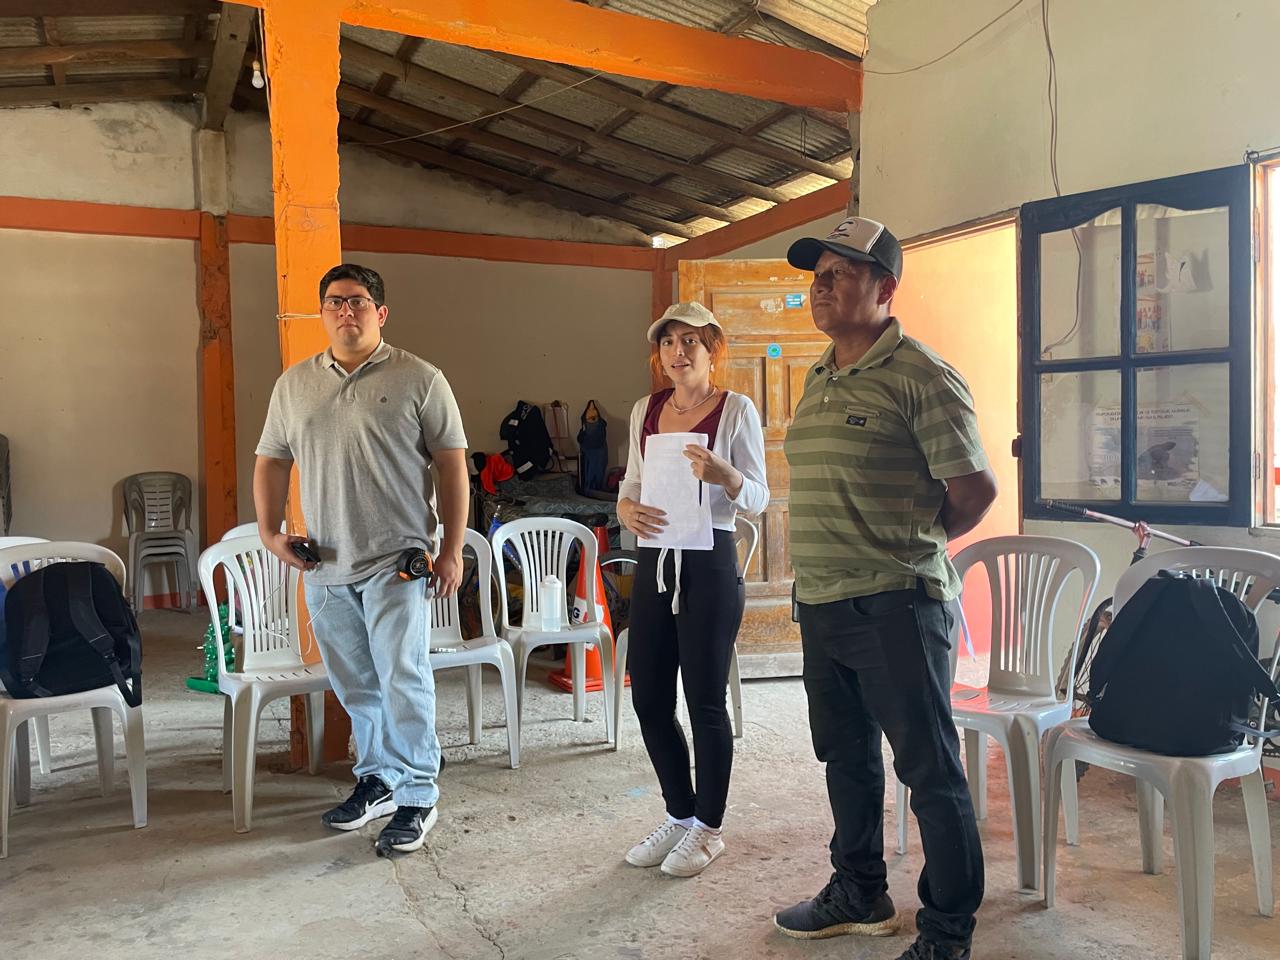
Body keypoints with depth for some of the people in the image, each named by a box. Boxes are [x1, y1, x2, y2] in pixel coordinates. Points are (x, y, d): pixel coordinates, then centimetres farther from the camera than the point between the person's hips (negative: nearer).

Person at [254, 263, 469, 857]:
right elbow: (271, 460, 16)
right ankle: (377, 780, 30)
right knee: (355, 685, 14)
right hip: (324, 565, 5)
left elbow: (452, 464, -3)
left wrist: (452, 549, -8)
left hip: (396, 561, -5)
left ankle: (416, 796, 8)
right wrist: (269, 531, 2)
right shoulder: (293, 384, 11)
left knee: (402, 679, -6)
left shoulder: (419, 379, -2)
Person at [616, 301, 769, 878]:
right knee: (648, 699, 9)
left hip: (710, 565, -5)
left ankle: (708, 828, 21)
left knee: (705, 701, 2)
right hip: (653, 563, 6)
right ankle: (680, 815, 30)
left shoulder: (736, 410, -4)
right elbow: (630, 485, 15)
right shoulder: (645, 410, 11)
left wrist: (721, 473, -27)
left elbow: (757, 499, -6)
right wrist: (628, 511, -9)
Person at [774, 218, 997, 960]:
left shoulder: (921, 377, -12)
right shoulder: (819, 381, 13)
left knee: (931, 771, 4)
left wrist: (913, 546, 2)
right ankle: (860, 895, 37)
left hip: (893, 607, -8)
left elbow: (975, 489, -11)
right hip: (820, 605, 8)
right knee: (848, 758, 20)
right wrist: (828, 563, 15)